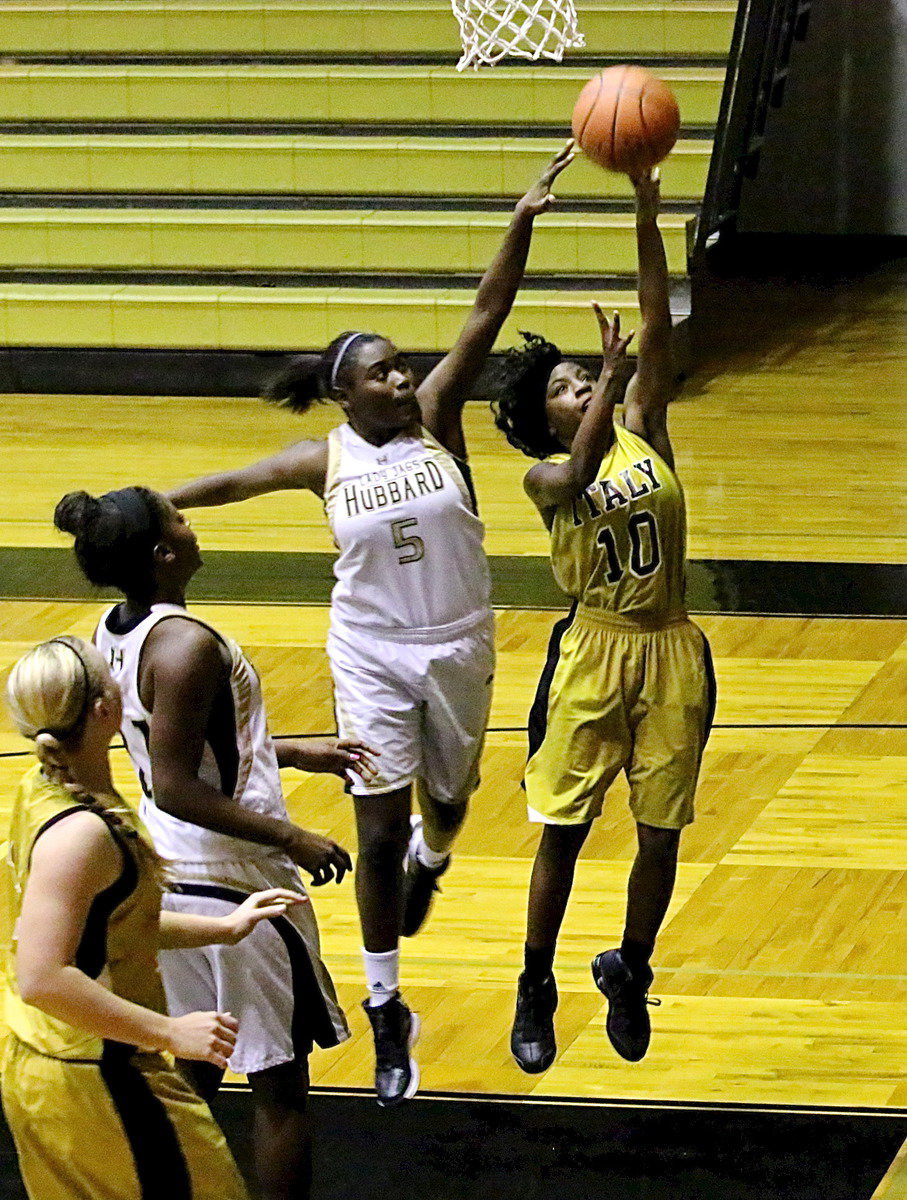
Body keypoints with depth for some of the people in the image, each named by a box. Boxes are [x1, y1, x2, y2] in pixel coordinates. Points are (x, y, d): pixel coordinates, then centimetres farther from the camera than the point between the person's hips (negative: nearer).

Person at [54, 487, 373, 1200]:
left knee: (192, 1069, 18)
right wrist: (291, 838, -20)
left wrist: (297, 753, 21)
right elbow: (175, 788, -25)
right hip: (234, 883, -9)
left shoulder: (117, 632, 5)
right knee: (279, 1082, 3)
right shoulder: (187, 646, -23)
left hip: (170, 874, 9)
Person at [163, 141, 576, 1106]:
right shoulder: (327, 460, -7)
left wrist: (521, 224, -27)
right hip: (373, 656, -1)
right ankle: (385, 1012, 8)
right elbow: (231, 483, 5)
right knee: (379, 831, -2)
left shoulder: (435, 417, -7)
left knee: (445, 801, 19)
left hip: (458, 647, 1)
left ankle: (430, 860, 59)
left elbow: (485, 319, -17)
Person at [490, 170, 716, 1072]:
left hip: (671, 654, 3)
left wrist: (647, 216, -16)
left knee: (660, 834, 7)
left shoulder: (642, 434, 4)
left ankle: (630, 974, 29)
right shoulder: (546, 478, -5)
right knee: (563, 829, 3)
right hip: (594, 654, -3)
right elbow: (579, 477, -31)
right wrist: (609, 376, -36)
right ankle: (535, 991, 18)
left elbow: (656, 325, -6)